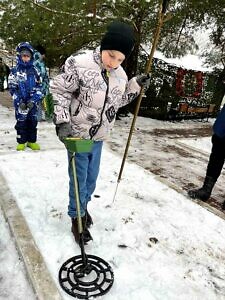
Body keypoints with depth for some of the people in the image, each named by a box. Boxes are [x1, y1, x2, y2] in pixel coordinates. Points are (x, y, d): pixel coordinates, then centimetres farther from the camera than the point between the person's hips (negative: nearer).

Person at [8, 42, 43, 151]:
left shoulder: (34, 71, 6)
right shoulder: (15, 71, 0)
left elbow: (38, 87, 4)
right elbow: (12, 88, -2)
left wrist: (33, 100, -9)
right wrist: (19, 102, -13)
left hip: (33, 103, 2)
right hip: (20, 103, -2)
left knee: (33, 121, 8)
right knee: (21, 122, 3)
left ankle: (32, 141, 20)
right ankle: (21, 142, 15)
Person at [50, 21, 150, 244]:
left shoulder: (120, 74, 1)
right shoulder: (79, 63, -17)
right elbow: (59, 90, -11)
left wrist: (135, 85, 0)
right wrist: (62, 121, -18)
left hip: (99, 137, 6)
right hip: (77, 134, -5)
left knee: (92, 178, 18)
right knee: (79, 179, 5)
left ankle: (83, 207, 44)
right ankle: (76, 218, 27)